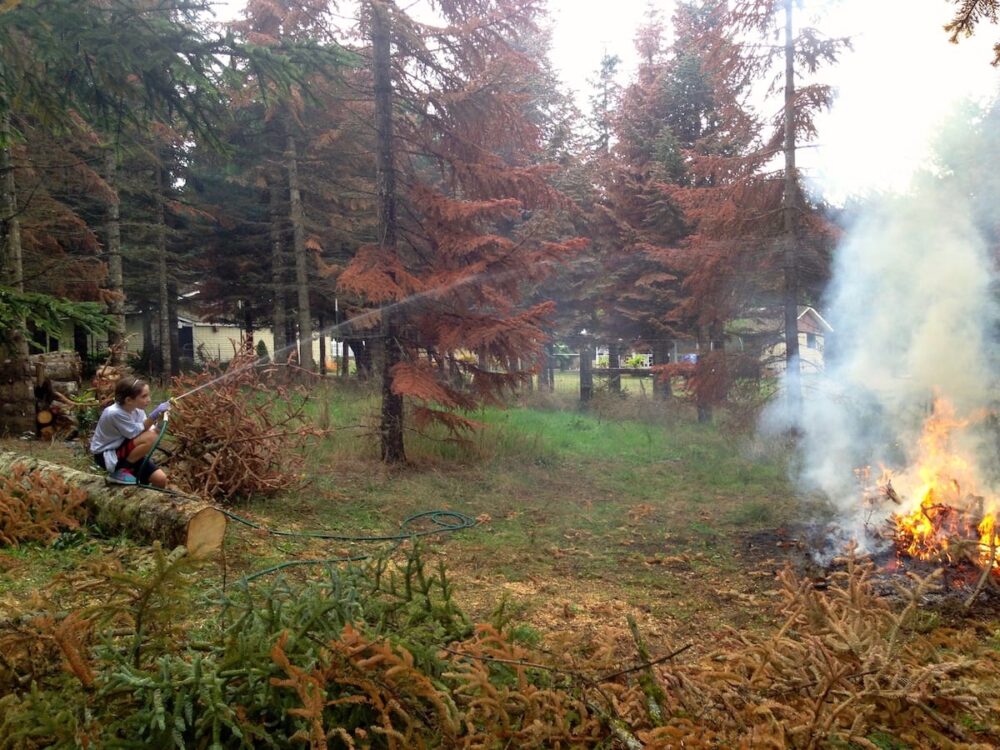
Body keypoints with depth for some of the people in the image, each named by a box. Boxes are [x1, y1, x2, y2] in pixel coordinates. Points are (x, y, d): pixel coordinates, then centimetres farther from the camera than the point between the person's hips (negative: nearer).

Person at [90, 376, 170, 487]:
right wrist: (154, 415, -31)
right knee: (149, 437, -29)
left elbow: (147, 429, -10)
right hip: (106, 455, -7)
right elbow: (134, 433, -26)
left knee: (161, 479, -8)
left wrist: (157, 417, -27)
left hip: (124, 451, 7)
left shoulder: (137, 409, -5)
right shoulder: (114, 413, -28)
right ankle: (119, 472, -14)